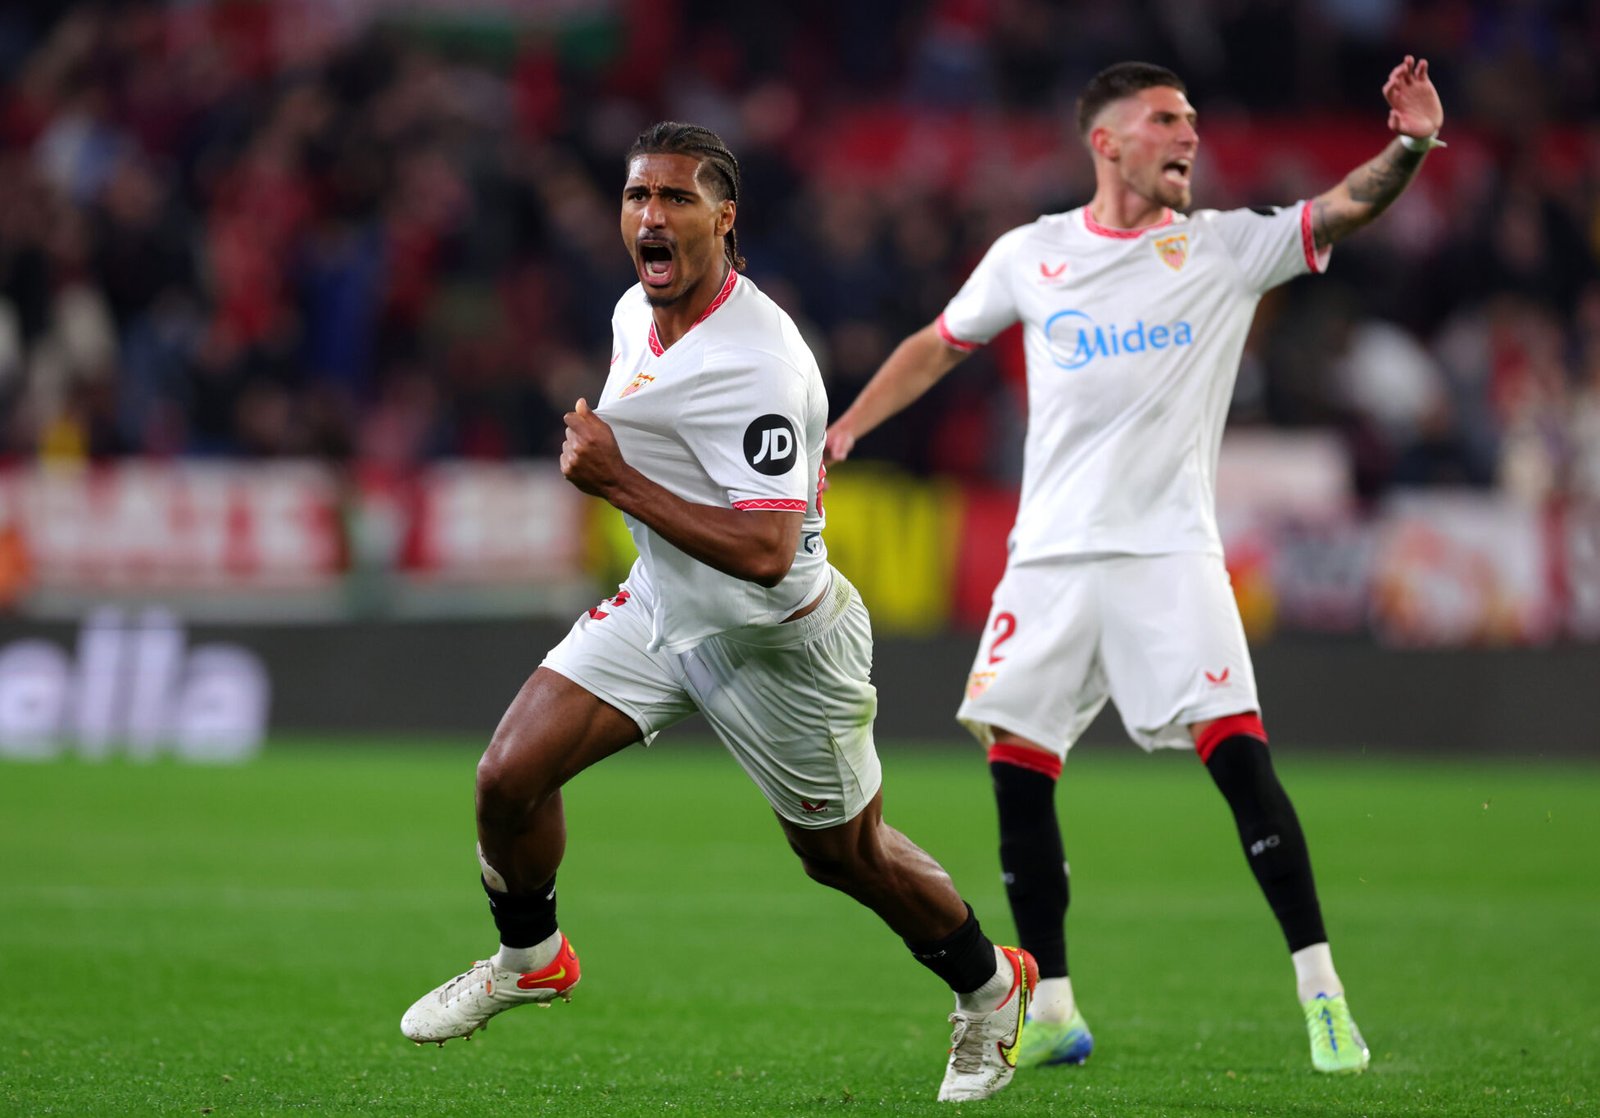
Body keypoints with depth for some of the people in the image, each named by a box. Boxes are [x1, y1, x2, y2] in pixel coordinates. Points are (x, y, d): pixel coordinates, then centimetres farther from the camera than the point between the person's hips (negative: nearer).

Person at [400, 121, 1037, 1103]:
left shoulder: (759, 367, -31)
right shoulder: (635, 313, -3)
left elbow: (763, 554, -36)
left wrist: (622, 482, -34)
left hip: (780, 642, -7)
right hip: (664, 607, 7)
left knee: (848, 856, 10)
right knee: (510, 775, -7)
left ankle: (991, 985, 38)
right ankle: (530, 958, 21)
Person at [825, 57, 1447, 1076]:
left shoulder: (1225, 249, 3)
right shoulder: (1029, 256, 6)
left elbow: (1344, 209, -9)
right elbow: (939, 346, 19)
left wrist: (1411, 144, -26)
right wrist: (846, 427, 11)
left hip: (1171, 555, -2)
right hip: (1051, 560, 2)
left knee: (1239, 756, -15)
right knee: (1017, 776, 0)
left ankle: (1322, 992, -9)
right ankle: (1053, 1011, 11)